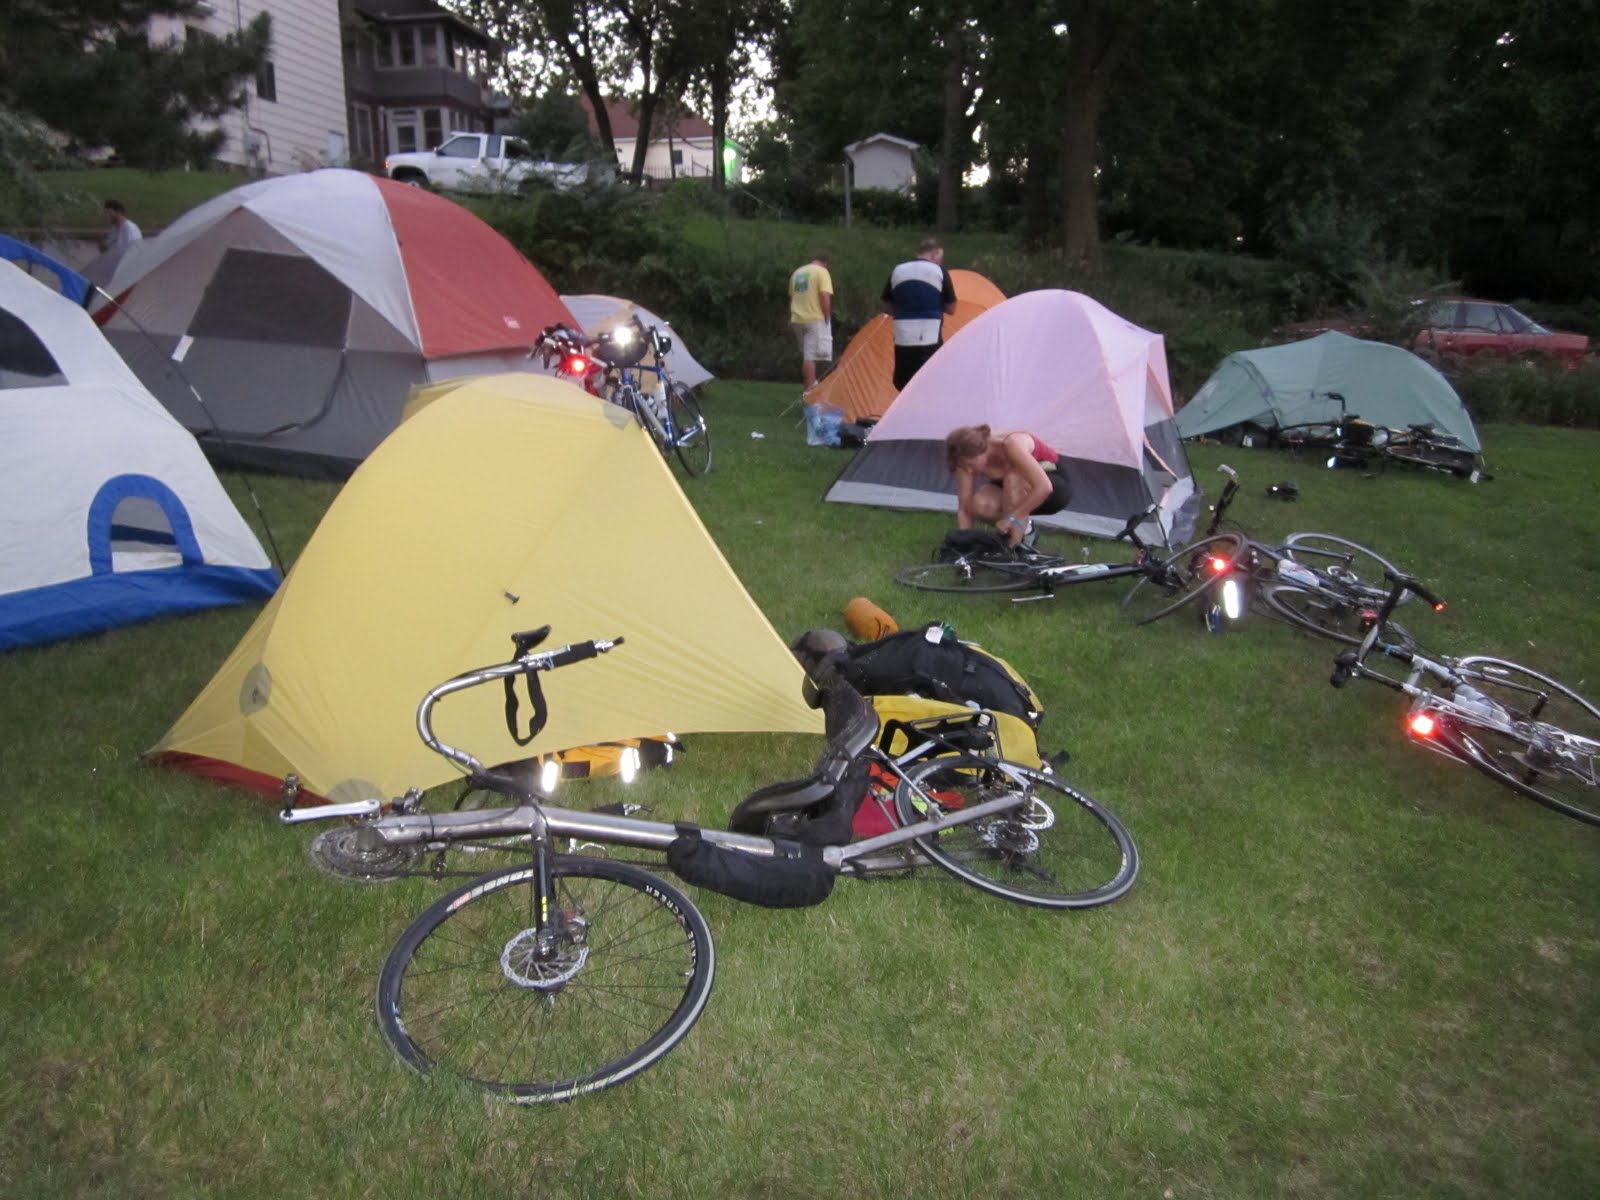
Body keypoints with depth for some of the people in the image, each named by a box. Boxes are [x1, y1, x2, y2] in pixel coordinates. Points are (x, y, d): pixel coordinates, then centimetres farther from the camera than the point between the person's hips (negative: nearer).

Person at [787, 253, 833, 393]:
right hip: (815, 319, -7)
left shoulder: (797, 273, 16)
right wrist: (827, 318, -10)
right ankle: (809, 390, -10)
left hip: (798, 319, 7)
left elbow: (791, 297, 21)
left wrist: (791, 319, 29)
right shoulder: (821, 271, -6)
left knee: (806, 355, 18)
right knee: (811, 356, -8)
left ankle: (810, 385, 27)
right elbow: (824, 296, -17)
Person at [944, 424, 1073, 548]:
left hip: (1055, 487, -5)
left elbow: (1044, 487, -41)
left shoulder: (1010, 445, -35)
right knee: (979, 504, -27)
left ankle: (1018, 542, -19)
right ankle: (1021, 524, 1)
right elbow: (964, 508, -18)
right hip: (1013, 492, 5)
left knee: (1013, 478, -37)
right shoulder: (968, 458, -20)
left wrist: (1012, 518, -38)